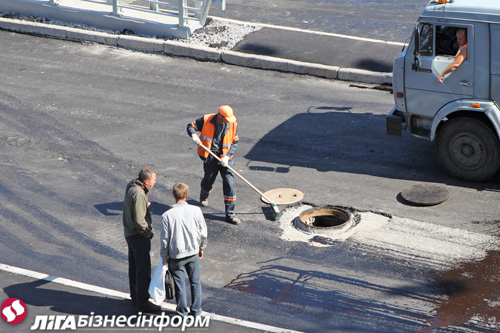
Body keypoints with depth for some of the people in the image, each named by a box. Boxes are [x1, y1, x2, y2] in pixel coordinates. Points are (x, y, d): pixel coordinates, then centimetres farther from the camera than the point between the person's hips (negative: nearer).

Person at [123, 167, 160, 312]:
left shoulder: (131, 187, 4)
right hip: (138, 236, -10)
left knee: (134, 266, 22)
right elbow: (139, 220, -27)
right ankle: (142, 302, 3)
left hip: (129, 233, 10)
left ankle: (135, 295, 36)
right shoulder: (139, 194, -27)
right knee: (143, 269, -3)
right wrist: (150, 232, -14)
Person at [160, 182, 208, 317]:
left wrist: (164, 257, 3)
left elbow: (165, 239, -11)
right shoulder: (196, 210, -12)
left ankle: (182, 312, 25)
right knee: (195, 281, 17)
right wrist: (201, 248, 15)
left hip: (176, 255, -2)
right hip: (193, 253, 2)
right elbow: (203, 233, -2)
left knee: (180, 284, 13)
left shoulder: (167, 215, -18)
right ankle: (196, 310, 26)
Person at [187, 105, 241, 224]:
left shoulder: (232, 124, -5)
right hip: (210, 157, -1)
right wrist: (194, 135, -22)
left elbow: (234, 142, 3)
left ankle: (230, 214, -1)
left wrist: (227, 156, -9)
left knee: (229, 183, -8)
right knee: (208, 180, 14)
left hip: (225, 157, 1)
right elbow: (191, 126, 0)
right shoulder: (206, 120, -11)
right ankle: (204, 196, 54)